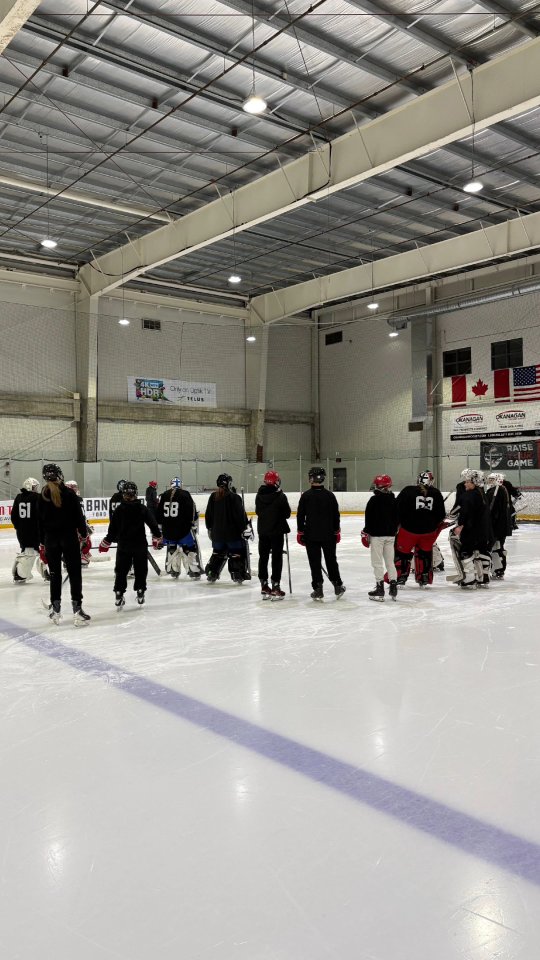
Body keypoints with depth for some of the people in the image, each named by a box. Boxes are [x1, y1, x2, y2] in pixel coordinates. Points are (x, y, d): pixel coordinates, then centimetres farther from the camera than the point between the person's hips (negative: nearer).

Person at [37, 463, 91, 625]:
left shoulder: (42, 497, 0)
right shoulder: (69, 494, -8)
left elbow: (40, 522, 4)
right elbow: (79, 516, -7)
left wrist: (42, 544, 12)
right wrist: (84, 535, 5)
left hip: (50, 539, 3)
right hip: (69, 537, -3)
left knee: (54, 574, 12)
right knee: (74, 573, 2)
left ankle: (55, 610, 17)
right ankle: (77, 609, -2)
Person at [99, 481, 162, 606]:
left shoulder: (119, 510, -5)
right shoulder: (142, 508, -4)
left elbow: (112, 528, -3)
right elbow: (152, 524, -3)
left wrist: (106, 542, 7)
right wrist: (157, 537, 9)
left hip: (123, 545, 0)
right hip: (140, 545, 0)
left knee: (121, 570, 9)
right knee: (141, 570, 13)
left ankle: (119, 594, 6)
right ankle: (140, 592, 14)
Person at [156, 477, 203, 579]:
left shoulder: (163, 496, 7)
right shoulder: (185, 495, -6)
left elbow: (158, 514, 11)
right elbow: (192, 512, -9)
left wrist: (159, 528, 20)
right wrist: (194, 525, 3)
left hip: (167, 529, 4)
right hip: (183, 528, -4)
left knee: (172, 549, 20)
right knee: (190, 549, 3)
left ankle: (173, 571, 22)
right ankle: (194, 572, -2)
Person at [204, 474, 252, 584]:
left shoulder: (213, 497, 3)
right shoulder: (234, 497, -14)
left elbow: (208, 515, 10)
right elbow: (240, 515, -15)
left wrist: (210, 528, 22)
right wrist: (246, 528, -7)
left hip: (217, 532, 5)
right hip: (233, 532, -5)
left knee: (218, 553, 18)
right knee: (237, 553, 6)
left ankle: (211, 574, 17)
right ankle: (238, 575, 7)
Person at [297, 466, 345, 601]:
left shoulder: (306, 496, -7)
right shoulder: (330, 495, -1)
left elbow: (300, 515, -3)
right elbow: (336, 515, 4)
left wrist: (300, 532, 6)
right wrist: (336, 531, 14)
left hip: (311, 535, -2)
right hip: (328, 534, 2)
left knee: (315, 563, 3)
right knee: (331, 560, 15)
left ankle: (318, 590, 3)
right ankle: (338, 586, 19)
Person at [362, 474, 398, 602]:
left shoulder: (374, 500, -12)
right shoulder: (393, 500, 6)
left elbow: (369, 518, -11)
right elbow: (396, 518, 13)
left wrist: (366, 532, -1)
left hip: (377, 534, -6)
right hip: (390, 535, 6)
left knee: (377, 562, -1)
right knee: (390, 561, 12)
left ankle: (380, 589, -1)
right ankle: (393, 588, 10)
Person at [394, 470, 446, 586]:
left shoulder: (407, 491, -9)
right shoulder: (436, 493, 1)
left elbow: (397, 508, -8)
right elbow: (441, 515, 7)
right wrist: (434, 524, 24)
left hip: (408, 529, -3)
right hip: (429, 531, 3)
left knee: (402, 552, 11)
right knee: (425, 553, 20)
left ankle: (400, 578, 13)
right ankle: (424, 579, 23)